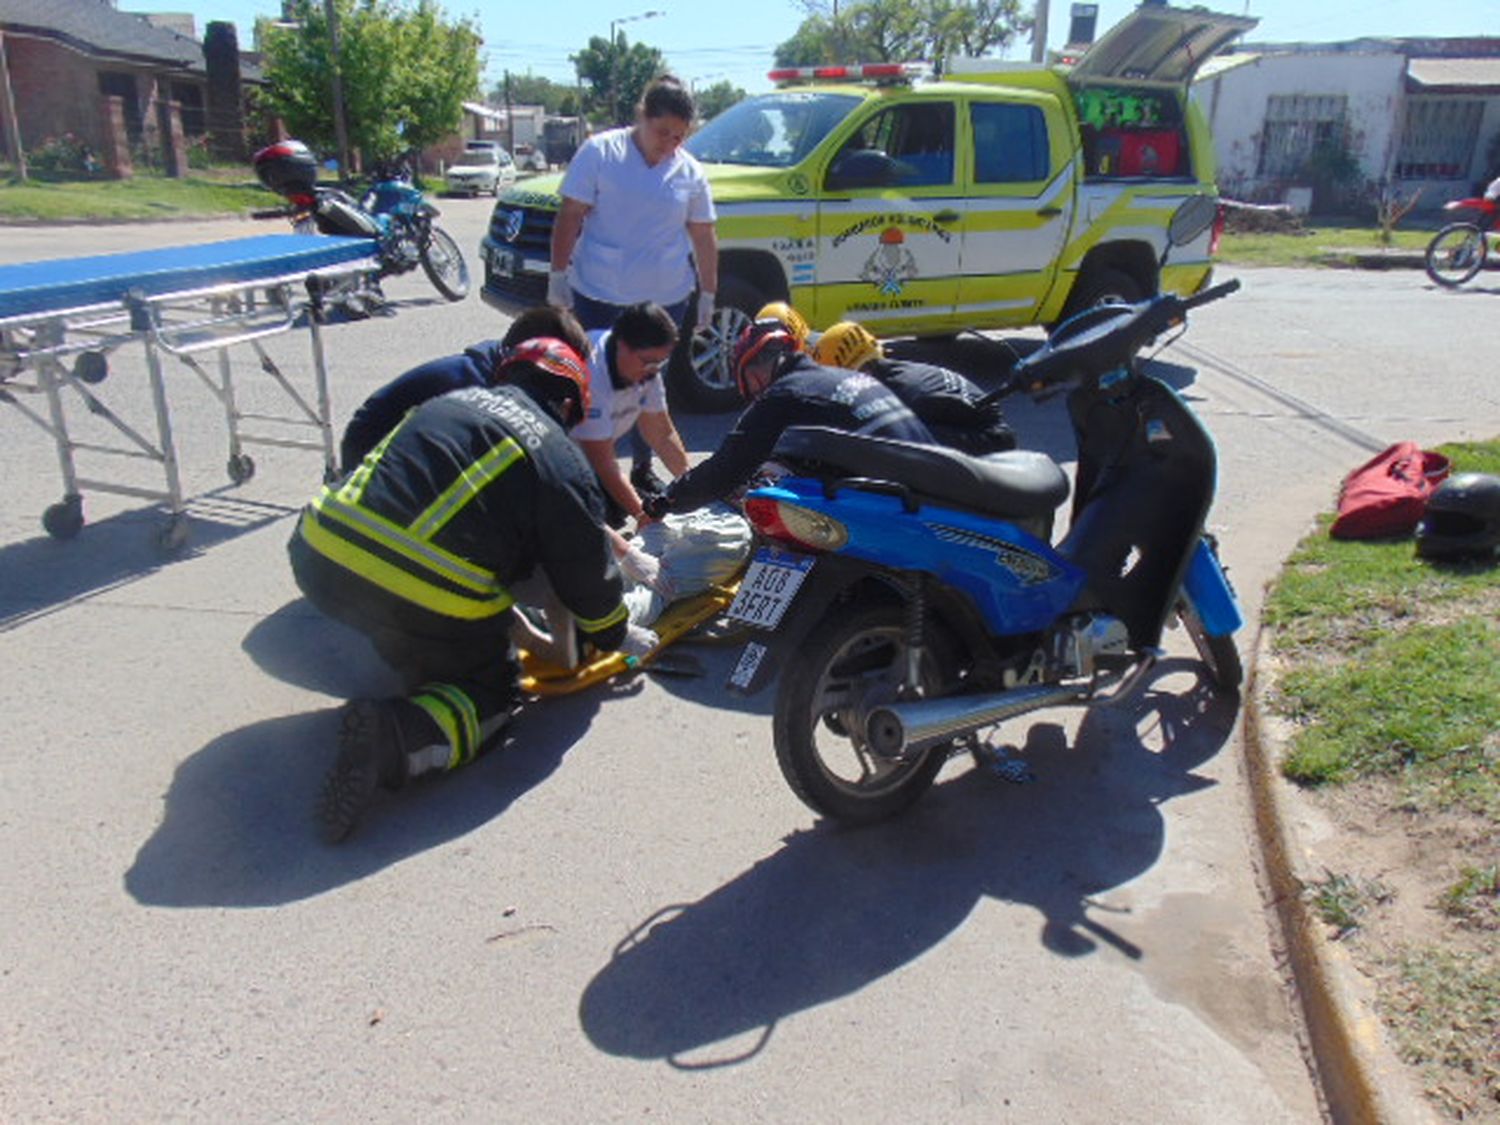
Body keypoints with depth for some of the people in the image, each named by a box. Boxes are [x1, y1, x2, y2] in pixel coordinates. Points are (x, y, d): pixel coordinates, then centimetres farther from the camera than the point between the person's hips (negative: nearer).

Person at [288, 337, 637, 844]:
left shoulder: (447, 401, 20)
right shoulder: (562, 460, 4)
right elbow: (588, 572, 10)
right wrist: (612, 636, 32)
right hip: (430, 605, -6)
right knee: (492, 694, 14)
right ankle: (396, 733, -13)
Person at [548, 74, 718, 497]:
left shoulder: (690, 172, 4)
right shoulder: (600, 152, -5)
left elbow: (703, 236, 10)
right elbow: (570, 216, -5)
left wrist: (708, 293, 9)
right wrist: (558, 274, -9)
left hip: (666, 299, 3)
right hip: (598, 295, -3)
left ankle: (643, 467, 27)